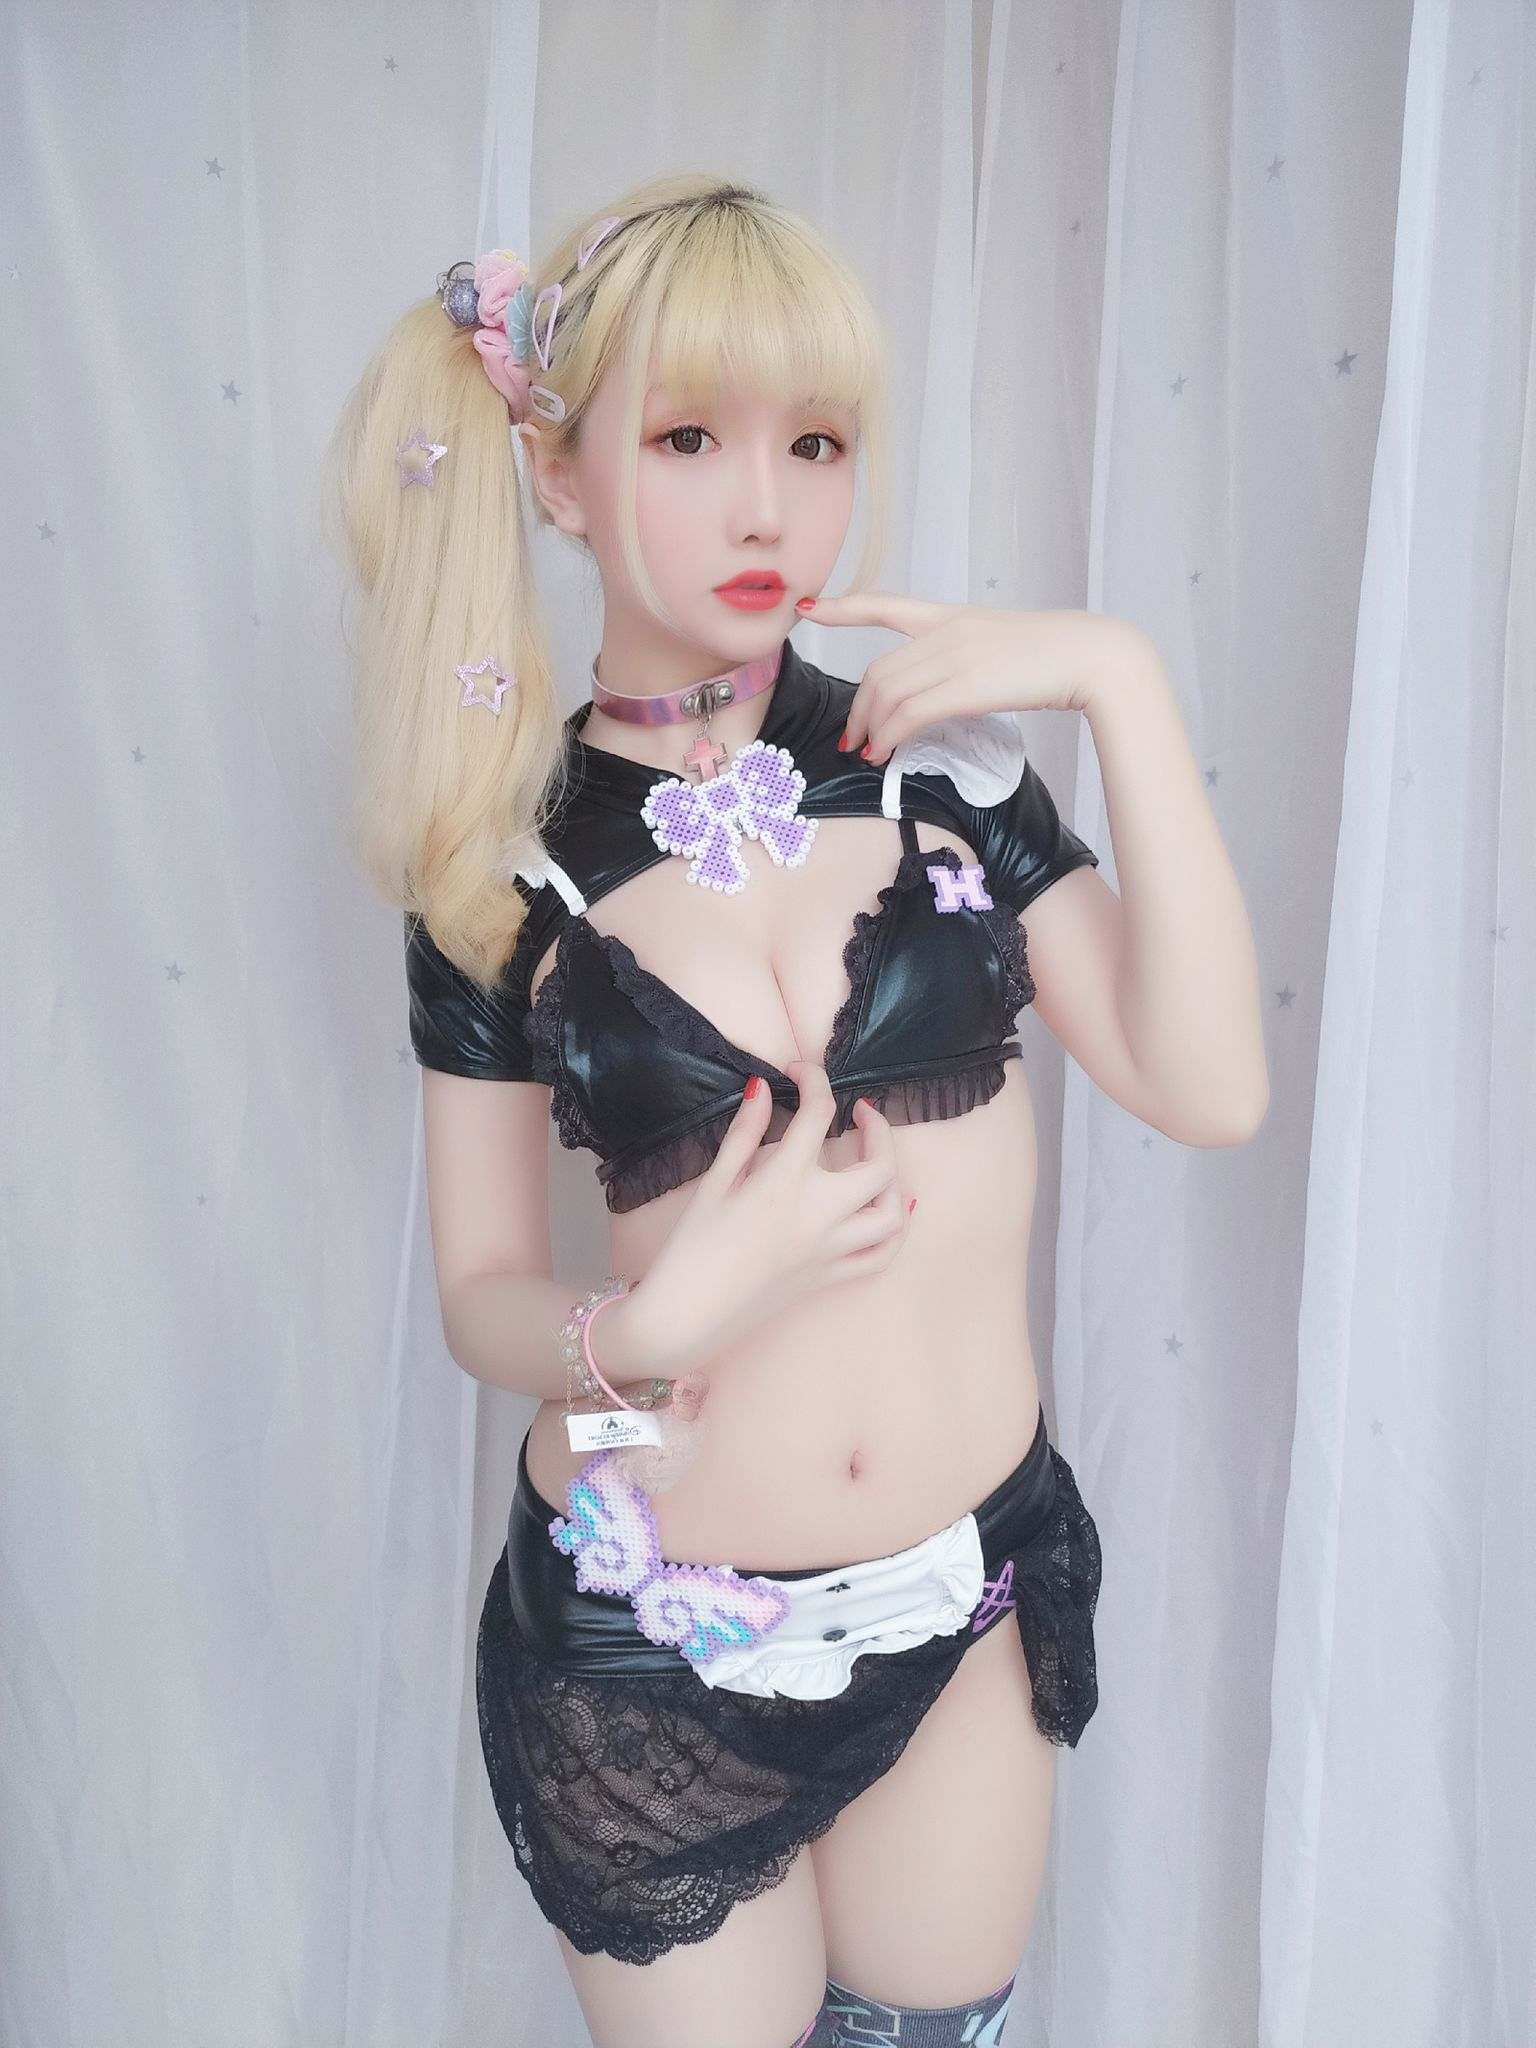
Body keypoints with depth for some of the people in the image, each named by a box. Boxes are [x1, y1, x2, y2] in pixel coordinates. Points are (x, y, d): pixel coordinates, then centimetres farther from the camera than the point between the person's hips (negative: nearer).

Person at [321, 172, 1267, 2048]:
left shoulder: (938, 761, -6)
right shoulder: (501, 857, -9)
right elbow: (480, 1296, -3)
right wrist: (653, 1326, -24)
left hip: (974, 1600, 2)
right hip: (647, 1640, -1)